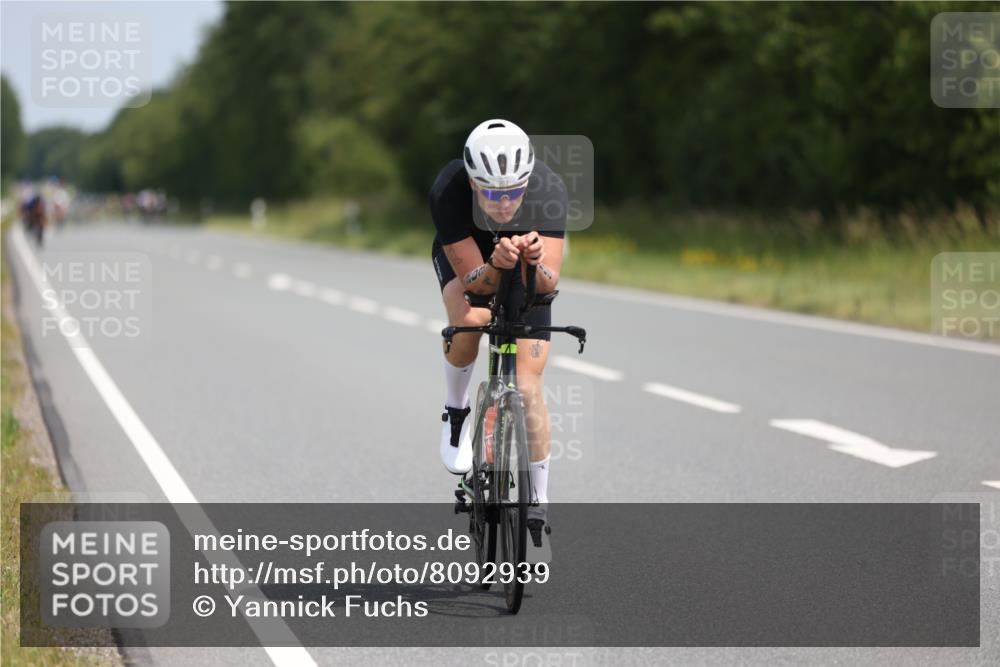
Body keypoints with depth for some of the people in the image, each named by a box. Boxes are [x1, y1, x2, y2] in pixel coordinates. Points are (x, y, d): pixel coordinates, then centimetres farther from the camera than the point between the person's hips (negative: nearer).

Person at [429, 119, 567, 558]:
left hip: (525, 270, 1)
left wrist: (536, 260, -57)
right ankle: (457, 412, -5)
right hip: (464, 256, 0)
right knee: (470, 320, -35)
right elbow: (474, 281, -33)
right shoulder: (447, 191, -37)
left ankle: (537, 509, 6)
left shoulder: (549, 189, -36)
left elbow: (548, 284, -36)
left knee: (528, 387, -9)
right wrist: (497, 265, -54)